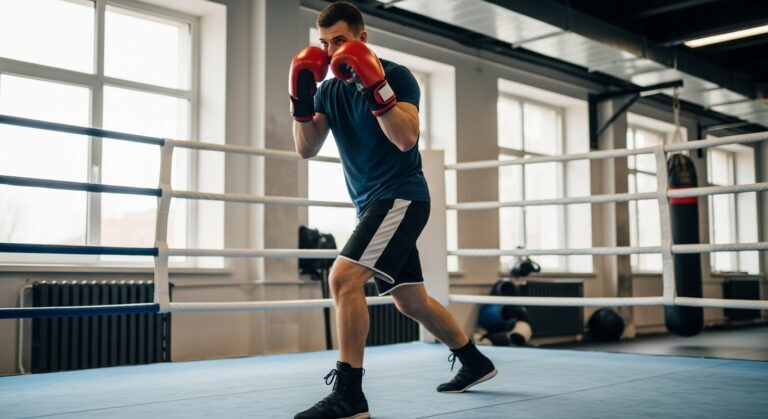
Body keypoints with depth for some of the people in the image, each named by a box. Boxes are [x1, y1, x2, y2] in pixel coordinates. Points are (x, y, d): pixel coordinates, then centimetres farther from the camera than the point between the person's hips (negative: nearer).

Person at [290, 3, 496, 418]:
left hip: (400, 197, -8)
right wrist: (301, 97, -10)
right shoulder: (329, 90, 10)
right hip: (372, 204, 8)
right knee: (411, 302, 15)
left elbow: (406, 138, -23)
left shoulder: (396, 75, -8)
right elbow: (306, 149, 1)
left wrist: (374, 85, -28)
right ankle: (474, 362, 34)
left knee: (343, 277, -24)